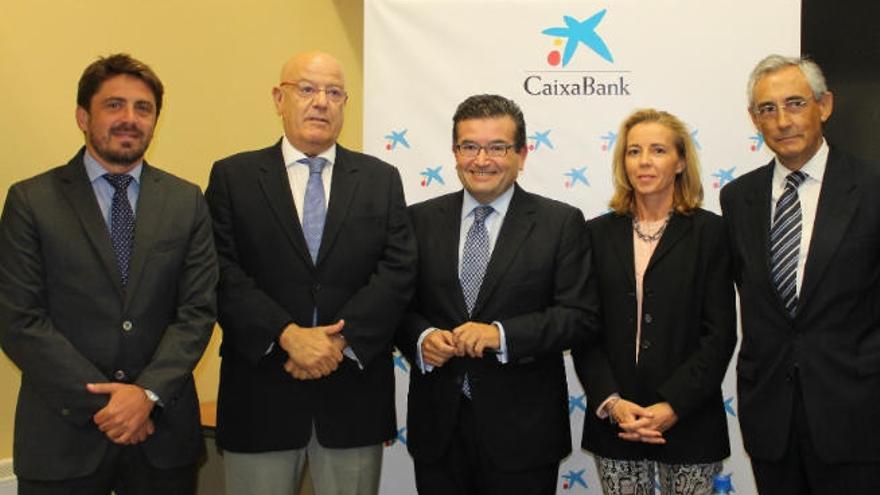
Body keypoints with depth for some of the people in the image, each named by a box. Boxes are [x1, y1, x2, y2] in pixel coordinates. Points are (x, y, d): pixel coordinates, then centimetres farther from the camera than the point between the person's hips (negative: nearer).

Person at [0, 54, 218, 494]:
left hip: (163, 429, 2)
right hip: (63, 434, -2)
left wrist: (148, 393, -14)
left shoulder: (187, 202, 4)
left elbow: (198, 311, 0)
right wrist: (102, 403, -12)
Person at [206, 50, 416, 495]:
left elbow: (398, 270, -2)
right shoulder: (233, 176, 3)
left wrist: (342, 340, -14)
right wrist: (288, 336, -18)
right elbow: (223, 274, -6)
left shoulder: (381, 179, 7)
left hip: (355, 393, 2)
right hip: (261, 392, -1)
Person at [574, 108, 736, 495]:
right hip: (614, 422, 2)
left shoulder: (708, 231, -1)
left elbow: (719, 333, -5)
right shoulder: (599, 233, 5)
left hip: (688, 420, -1)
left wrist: (672, 406, -13)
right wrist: (611, 402, -9)